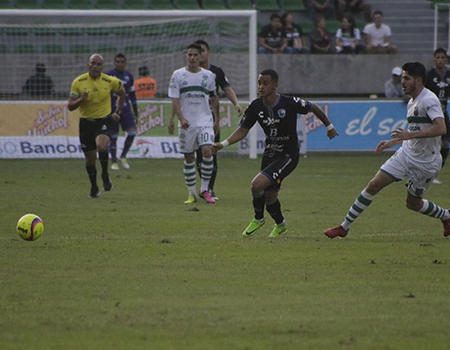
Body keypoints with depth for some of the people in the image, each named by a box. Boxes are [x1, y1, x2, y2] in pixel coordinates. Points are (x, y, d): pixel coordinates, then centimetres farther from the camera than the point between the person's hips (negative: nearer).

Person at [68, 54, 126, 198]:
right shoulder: (78, 82, -7)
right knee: (90, 159, 6)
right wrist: (81, 100, -25)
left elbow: (122, 93, 16)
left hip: (104, 120, -1)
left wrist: (117, 112, 12)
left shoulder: (110, 81, -5)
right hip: (86, 122, 1)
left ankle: (105, 176, -5)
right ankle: (94, 188, 29)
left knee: (101, 146, -31)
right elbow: (70, 106, -5)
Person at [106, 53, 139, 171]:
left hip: (125, 109, 4)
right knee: (113, 136, 1)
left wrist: (136, 111, 19)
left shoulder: (129, 76, 11)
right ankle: (114, 162, 13)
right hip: (112, 109, -4)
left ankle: (123, 157, 6)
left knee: (132, 132, -10)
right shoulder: (109, 76, -3)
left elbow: (132, 94, 18)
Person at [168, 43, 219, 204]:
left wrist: (217, 120, 15)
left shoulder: (208, 75, 7)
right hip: (186, 124, 0)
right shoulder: (178, 75, 1)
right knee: (189, 158, 3)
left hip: (205, 121, 0)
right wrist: (181, 118, -17)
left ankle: (205, 189, -7)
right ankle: (192, 194, 13)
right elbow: (175, 100, -3)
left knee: (207, 151, -18)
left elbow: (214, 98, 16)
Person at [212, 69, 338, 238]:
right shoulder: (256, 107, -7)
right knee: (269, 196, 12)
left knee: (257, 184, -22)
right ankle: (280, 224, 41)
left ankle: (258, 219, 4)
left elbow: (314, 108, -2)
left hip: (288, 155, -6)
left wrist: (329, 127, 12)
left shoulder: (290, 103, -20)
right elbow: (242, 131, 1)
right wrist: (223, 144, -14)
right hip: (269, 154, 6)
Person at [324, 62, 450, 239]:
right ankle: (344, 227, 3)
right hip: (406, 153, 7)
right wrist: (393, 142, 20)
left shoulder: (429, 100, -21)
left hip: (426, 162, -7)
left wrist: (410, 135, -37)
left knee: (413, 203, 6)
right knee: (374, 185, -3)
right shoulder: (412, 101, 8)